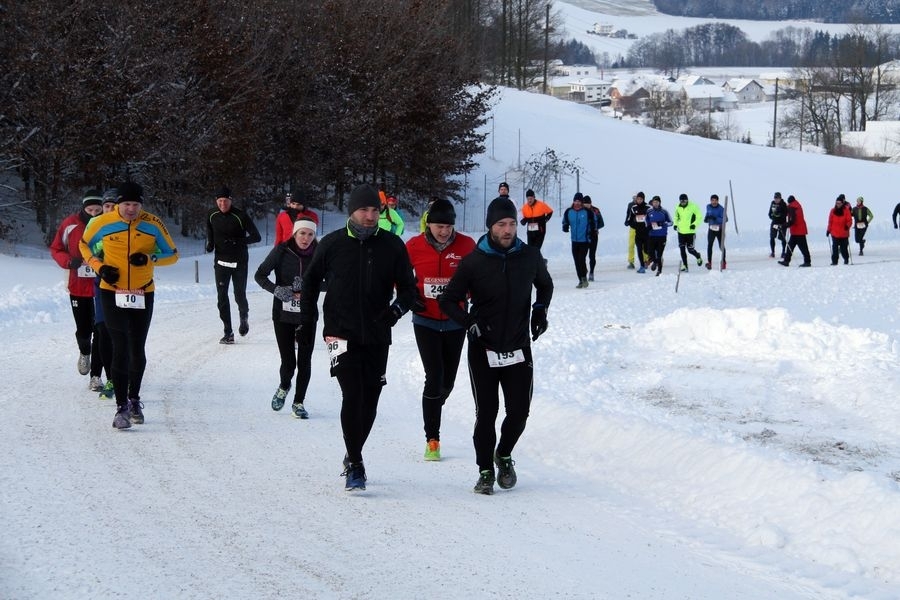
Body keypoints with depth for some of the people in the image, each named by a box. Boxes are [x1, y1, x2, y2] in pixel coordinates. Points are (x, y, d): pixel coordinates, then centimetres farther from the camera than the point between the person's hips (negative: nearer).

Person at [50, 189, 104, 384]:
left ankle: (95, 375, 7)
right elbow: (56, 249, 5)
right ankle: (84, 353, 38)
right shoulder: (70, 224, -4)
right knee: (83, 331, 3)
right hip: (78, 287, 1)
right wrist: (69, 261, -14)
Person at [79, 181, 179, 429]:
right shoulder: (102, 223, -7)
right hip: (112, 294, -1)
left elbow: (172, 254, 1)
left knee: (137, 350, 11)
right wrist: (99, 267, -4)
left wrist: (149, 258, -17)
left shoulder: (153, 224, -6)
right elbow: (85, 245, 11)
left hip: (143, 295, 2)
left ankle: (134, 399, 31)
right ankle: (122, 407, -8)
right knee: (120, 349, -11)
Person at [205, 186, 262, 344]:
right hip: (221, 261, 3)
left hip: (239, 262, -3)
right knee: (222, 297, -4)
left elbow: (256, 236, -13)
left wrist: (237, 241, -26)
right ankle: (228, 332, 2)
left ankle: (244, 316, 35)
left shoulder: (240, 216, -15)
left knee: (240, 296, 1)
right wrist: (210, 243, 1)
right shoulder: (212, 215, -1)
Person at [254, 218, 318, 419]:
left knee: (304, 360, 1)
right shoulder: (282, 251, -7)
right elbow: (260, 275, -2)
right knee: (288, 361, -2)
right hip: (283, 313, -1)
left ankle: (299, 402, 17)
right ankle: (284, 387, 31)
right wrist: (276, 289, -19)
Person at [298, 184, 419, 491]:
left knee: (369, 400, 8)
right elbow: (310, 280, 14)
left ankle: (354, 455, 27)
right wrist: (307, 318, 8)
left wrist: (397, 308, -14)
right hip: (342, 333, -2)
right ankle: (355, 465, -11)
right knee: (352, 395, -14)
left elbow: (409, 287, 6)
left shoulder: (392, 246, 1)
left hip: (377, 336, 2)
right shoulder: (332, 244, -1)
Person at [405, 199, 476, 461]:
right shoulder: (415, 246, -7)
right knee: (434, 377, -11)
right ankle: (432, 439, -3)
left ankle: (433, 410, 42)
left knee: (448, 380, 9)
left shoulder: (466, 245, -7)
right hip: (425, 321, -2)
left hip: (455, 322, 2)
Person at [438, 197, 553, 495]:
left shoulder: (530, 256, -1)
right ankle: (486, 471, 13)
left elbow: (545, 285, 20)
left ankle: (504, 454, 31)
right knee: (486, 414, 0)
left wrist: (540, 309, 2)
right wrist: (470, 322, -16)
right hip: (483, 350, -2)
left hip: (519, 349, 2)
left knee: (519, 412, 3)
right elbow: (448, 300, 0)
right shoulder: (473, 262, -8)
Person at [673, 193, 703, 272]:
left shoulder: (693, 207, -10)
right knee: (682, 249, 2)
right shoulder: (678, 207, 4)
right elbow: (676, 217, 20)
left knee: (690, 250, -2)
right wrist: (675, 224, 3)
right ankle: (684, 265, 11)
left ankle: (698, 257, 29)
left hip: (690, 232, -4)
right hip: (681, 232, 4)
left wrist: (694, 224, -18)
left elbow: (699, 217, -4)